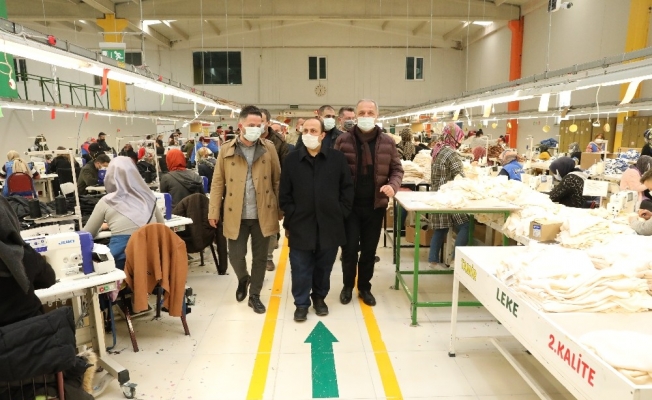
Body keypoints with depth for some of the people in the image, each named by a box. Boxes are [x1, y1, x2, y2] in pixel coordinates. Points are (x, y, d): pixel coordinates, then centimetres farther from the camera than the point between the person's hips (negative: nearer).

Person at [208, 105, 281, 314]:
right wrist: (213, 211, -2)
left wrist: (281, 209, 2)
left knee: (260, 257, 10)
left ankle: (254, 296, 28)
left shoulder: (269, 148, 1)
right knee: (236, 256, 6)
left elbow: (277, 180, 4)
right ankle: (243, 279, 39)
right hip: (236, 215, -1)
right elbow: (218, 183, 1)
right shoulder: (226, 150, -1)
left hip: (263, 214, 1)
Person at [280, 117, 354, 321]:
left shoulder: (337, 158, -1)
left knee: (324, 267, 15)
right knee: (301, 269, 7)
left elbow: (347, 189, 4)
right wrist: (290, 219, -2)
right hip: (301, 225, 0)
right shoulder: (292, 159, -1)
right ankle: (301, 303, 25)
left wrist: (340, 214, 0)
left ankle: (319, 297, 36)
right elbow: (284, 194, 1)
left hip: (329, 225, 1)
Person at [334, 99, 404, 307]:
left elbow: (397, 169, 7)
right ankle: (348, 286, 26)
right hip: (349, 204, -2)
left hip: (375, 204, 2)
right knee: (350, 248, 3)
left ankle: (364, 287, 30)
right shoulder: (343, 140, -3)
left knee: (369, 250, 12)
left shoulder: (388, 142, 2)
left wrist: (393, 185, -13)